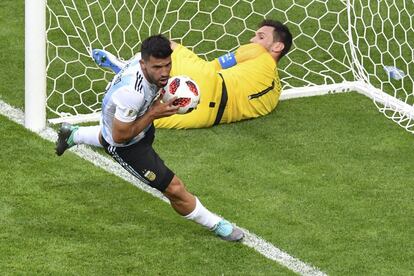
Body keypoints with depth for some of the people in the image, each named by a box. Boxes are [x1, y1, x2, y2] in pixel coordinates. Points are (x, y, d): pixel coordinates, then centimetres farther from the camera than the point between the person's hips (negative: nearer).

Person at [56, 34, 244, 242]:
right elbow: (120, 137, -32)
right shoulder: (133, 93, -46)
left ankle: (71, 135, 69)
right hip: (124, 146, -8)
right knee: (174, 189, -5)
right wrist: (154, 114, -31)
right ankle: (216, 225, 15)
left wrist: (162, 94, -13)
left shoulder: (143, 59, -24)